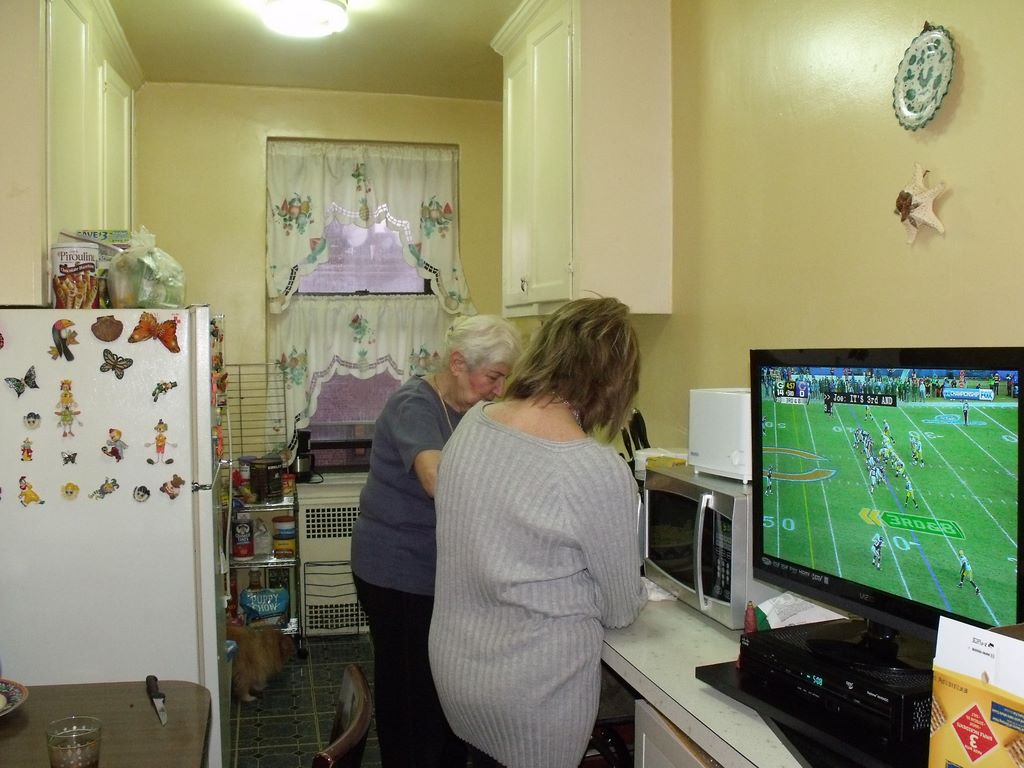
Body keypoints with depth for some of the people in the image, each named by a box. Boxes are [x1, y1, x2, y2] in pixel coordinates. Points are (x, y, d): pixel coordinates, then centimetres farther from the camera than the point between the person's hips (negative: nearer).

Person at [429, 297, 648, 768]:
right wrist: (630, 600, 13)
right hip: (534, 689, -5)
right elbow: (621, 609, -10)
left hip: (452, 662, 5)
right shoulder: (598, 471, -25)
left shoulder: (472, 423, -8)